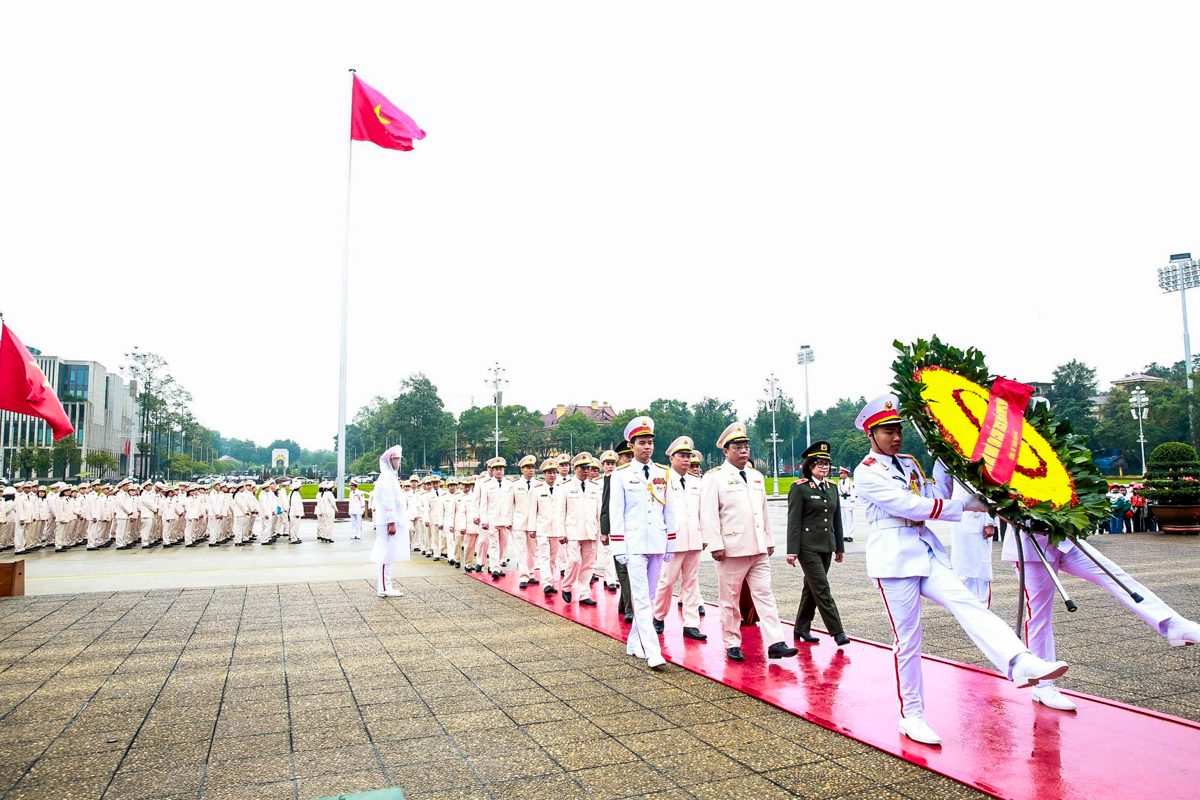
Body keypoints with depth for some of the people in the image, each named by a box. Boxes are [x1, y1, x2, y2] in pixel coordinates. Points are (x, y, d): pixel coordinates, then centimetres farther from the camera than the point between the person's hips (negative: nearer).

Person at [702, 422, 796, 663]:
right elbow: (708, 514, -9)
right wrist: (716, 546, -15)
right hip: (731, 550, -5)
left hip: (758, 549, 5)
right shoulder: (714, 477, -5)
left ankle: (775, 643, 1)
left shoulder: (756, 476, 16)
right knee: (730, 600, 4)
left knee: (764, 594, 1)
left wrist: (769, 541, 17)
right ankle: (732, 645, 14)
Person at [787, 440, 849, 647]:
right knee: (822, 589, -7)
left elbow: (837, 519, 16)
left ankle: (801, 629, 22)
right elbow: (793, 521, -10)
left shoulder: (833, 488, 12)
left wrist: (840, 547, 15)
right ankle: (837, 632, -2)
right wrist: (792, 550, -14)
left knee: (811, 588, 12)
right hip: (808, 546, -6)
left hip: (826, 546, 6)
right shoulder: (799, 488, -7)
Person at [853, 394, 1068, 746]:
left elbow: (935, 498, 10)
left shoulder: (910, 463, 17)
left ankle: (1020, 663, -37)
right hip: (893, 556, -6)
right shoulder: (866, 472, -5)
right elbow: (906, 505, -14)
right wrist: (962, 506, -11)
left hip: (926, 550, 6)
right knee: (907, 639, -1)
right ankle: (911, 716, 10)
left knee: (966, 602, -19)